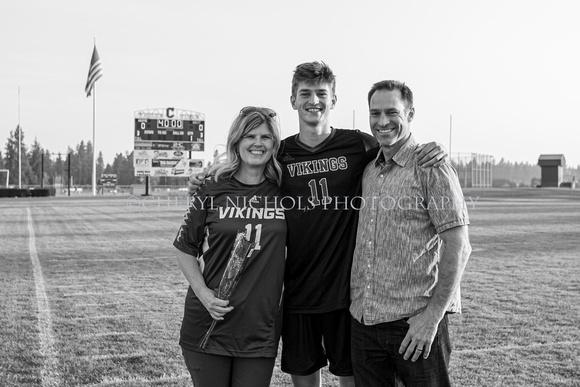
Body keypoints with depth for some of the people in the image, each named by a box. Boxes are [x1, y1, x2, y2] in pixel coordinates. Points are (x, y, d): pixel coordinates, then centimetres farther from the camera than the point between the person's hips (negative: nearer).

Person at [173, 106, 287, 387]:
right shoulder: (213, 190, -3)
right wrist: (203, 293, -11)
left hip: (261, 329, 2)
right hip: (208, 325, -1)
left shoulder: (282, 191, 3)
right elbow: (185, 249, 2)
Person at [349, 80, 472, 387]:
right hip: (363, 319, 6)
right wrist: (358, 302, 10)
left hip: (415, 319, -5)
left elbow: (457, 247, -12)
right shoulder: (368, 171, 11)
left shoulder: (430, 167, -8)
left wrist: (433, 315, -16)